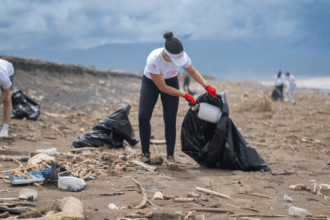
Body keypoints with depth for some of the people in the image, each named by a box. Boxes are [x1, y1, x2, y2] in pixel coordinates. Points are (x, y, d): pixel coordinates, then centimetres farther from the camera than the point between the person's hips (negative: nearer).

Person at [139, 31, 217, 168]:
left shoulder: (181, 55, -27)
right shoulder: (153, 60, -38)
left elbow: (192, 71, -4)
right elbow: (163, 88, -28)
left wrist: (206, 85, -17)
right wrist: (185, 95, -22)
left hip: (171, 81, 2)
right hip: (151, 82, -2)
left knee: (170, 120, -9)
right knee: (143, 116, -15)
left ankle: (170, 156, 1)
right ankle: (145, 153, 2)